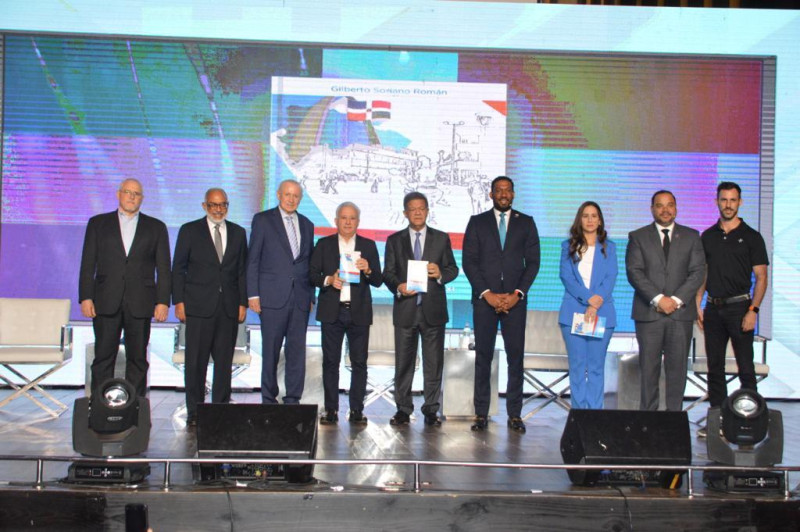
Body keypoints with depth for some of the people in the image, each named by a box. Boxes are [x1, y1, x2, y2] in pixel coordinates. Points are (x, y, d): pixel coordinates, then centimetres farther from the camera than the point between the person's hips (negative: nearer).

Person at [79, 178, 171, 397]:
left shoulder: (156, 227, 11)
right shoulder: (98, 223, 11)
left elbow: (163, 268, 6)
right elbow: (88, 264, 7)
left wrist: (163, 301, -3)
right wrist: (85, 297, -3)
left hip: (140, 304, 0)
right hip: (106, 303, 0)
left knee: (138, 359, 3)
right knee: (103, 359, 0)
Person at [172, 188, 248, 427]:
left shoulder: (238, 233, 13)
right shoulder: (190, 231, 5)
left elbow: (242, 270, 12)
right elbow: (178, 269, 4)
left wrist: (243, 303, 5)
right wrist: (179, 301, -4)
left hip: (229, 308, 2)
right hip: (198, 306, -2)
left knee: (224, 362, 4)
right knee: (196, 361, -1)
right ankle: (194, 413, 7)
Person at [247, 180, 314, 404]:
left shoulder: (307, 225, 16)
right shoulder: (263, 220, 4)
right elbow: (253, 259, 1)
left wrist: (311, 296, 10)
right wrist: (253, 294, -6)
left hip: (300, 298, 4)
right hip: (273, 296, -3)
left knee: (297, 350, 3)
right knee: (270, 350, 1)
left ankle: (293, 400, 10)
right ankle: (269, 400, 11)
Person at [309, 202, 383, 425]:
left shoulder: (369, 246, 9)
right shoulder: (324, 245, 9)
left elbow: (378, 281, 5)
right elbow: (313, 274, 3)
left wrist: (368, 270, -15)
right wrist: (328, 280, -15)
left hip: (359, 312, 0)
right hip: (332, 312, 0)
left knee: (359, 362, 0)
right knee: (330, 362, 2)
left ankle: (356, 410, 6)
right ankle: (331, 409, 8)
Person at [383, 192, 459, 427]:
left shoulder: (441, 238, 9)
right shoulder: (394, 240, 9)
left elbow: (453, 269, 7)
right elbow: (388, 273, 4)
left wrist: (441, 274, -15)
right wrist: (398, 287, -16)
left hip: (433, 309, 0)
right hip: (405, 310, 0)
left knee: (434, 363, 3)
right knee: (403, 362, 4)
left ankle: (431, 410, 11)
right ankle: (403, 409, 14)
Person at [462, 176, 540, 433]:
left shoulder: (526, 223, 11)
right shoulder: (477, 222, 9)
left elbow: (533, 262, 6)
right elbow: (469, 261, 2)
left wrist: (517, 293, -7)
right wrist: (487, 294, -8)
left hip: (515, 299, 1)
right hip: (484, 299, 0)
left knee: (516, 356, 0)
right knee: (483, 356, 0)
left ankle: (514, 414, 6)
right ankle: (481, 414, 5)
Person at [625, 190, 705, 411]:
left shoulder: (691, 236, 12)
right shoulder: (638, 237, 8)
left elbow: (697, 272, 3)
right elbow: (634, 272, -3)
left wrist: (676, 299, -10)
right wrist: (658, 299, -14)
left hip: (681, 311, 1)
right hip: (648, 312, -1)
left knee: (677, 368, 3)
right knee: (649, 368, 0)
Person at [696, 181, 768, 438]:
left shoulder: (751, 237, 0)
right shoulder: (708, 236, 11)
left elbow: (761, 277, -3)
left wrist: (753, 310, -14)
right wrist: (697, 306, 4)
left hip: (739, 307, -4)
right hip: (713, 309, 4)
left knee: (745, 367, -4)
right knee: (715, 367, 8)